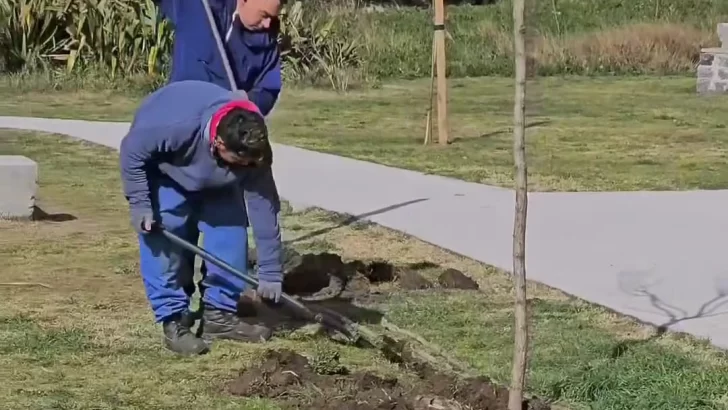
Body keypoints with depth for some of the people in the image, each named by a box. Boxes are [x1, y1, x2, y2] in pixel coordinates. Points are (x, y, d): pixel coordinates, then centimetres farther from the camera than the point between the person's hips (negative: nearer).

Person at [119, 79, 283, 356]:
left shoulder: (250, 148, -32)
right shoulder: (175, 127, -46)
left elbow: (264, 208, -26)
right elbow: (132, 150, -28)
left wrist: (270, 272, -24)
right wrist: (140, 204, -29)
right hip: (161, 166, -4)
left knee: (232, 225, -9)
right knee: (164, 236, -17)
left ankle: (219, 312, 2)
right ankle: (172, 320, -9)